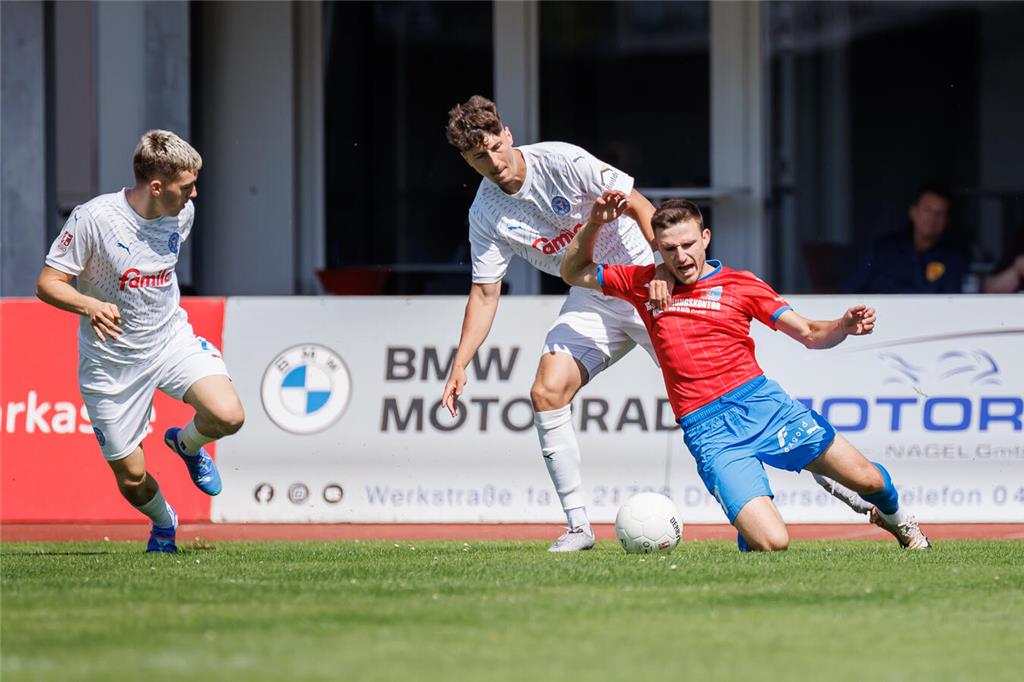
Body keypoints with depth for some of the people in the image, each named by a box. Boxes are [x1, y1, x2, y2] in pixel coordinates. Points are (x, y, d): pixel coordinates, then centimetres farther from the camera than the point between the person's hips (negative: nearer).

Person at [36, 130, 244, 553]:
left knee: (227, 416, -23)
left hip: (171, 338, 3)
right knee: (131, 478, 2)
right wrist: (90, 305, -34)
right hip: (111, 360, -3)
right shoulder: (93, 218, -22)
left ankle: (186, 444, 13)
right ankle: (163, 523, 38)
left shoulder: (183, 213, -5)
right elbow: (47, 284, -17)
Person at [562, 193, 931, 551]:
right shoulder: (645, 284, 10)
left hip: (761, 402, 1)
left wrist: (845, 326, -15)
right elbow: (573, 273, 21)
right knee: (772, 544, -20)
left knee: (869, 480, -2)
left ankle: (892, 516, 37)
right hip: (708, 429, -1)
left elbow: (810, 334, 6)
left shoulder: (739, 285, 8)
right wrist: (595, 224, 5)